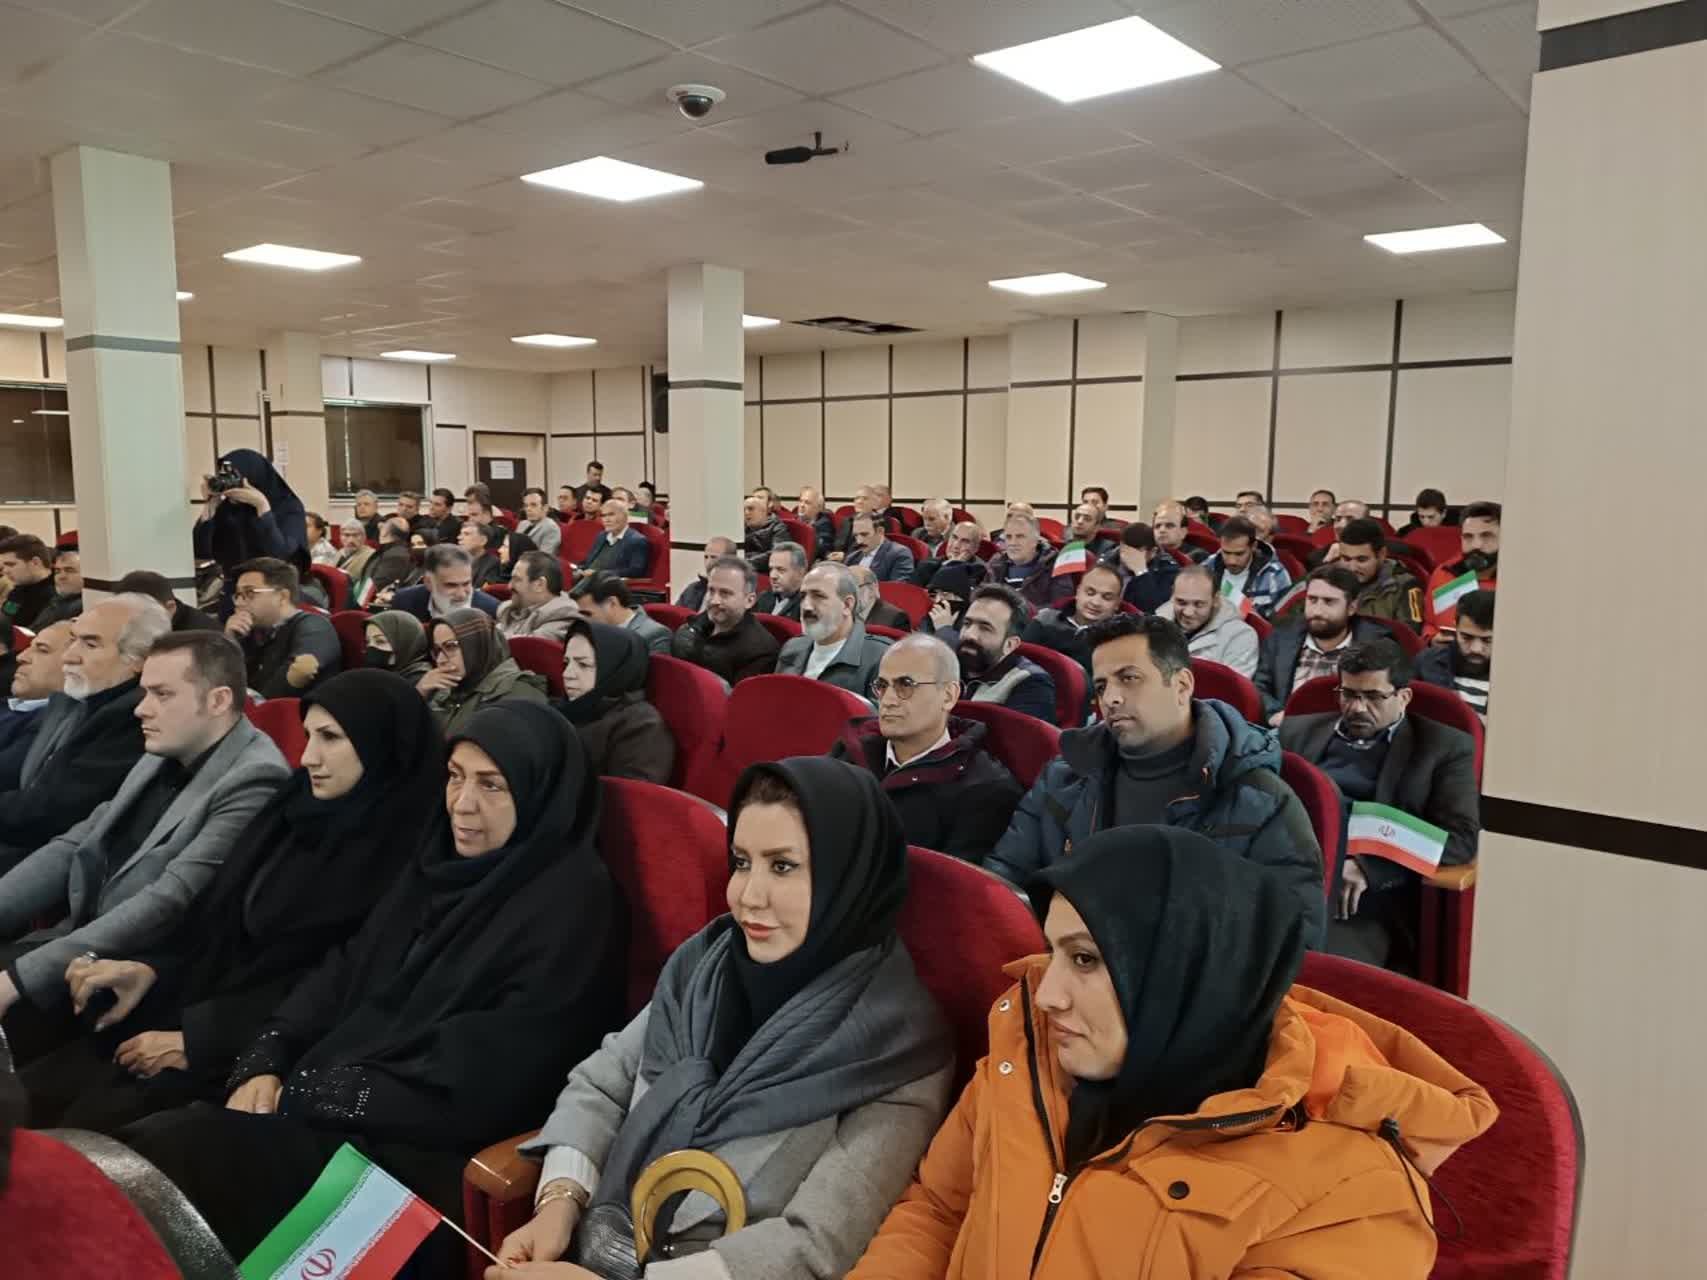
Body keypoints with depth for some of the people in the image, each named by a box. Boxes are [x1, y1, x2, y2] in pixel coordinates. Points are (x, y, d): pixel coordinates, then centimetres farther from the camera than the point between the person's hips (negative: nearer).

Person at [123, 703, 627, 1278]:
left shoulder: (575, 901, -13)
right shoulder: (440, 859, 12)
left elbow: (491, 1078, -17)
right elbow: (347, 970, 12)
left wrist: (320, 1095, -14)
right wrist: (265, 1062, -5)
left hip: (427, 1149, -7)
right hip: (333, 1108, 7)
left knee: (183, 1155, -24)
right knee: (155, 1144, -15)